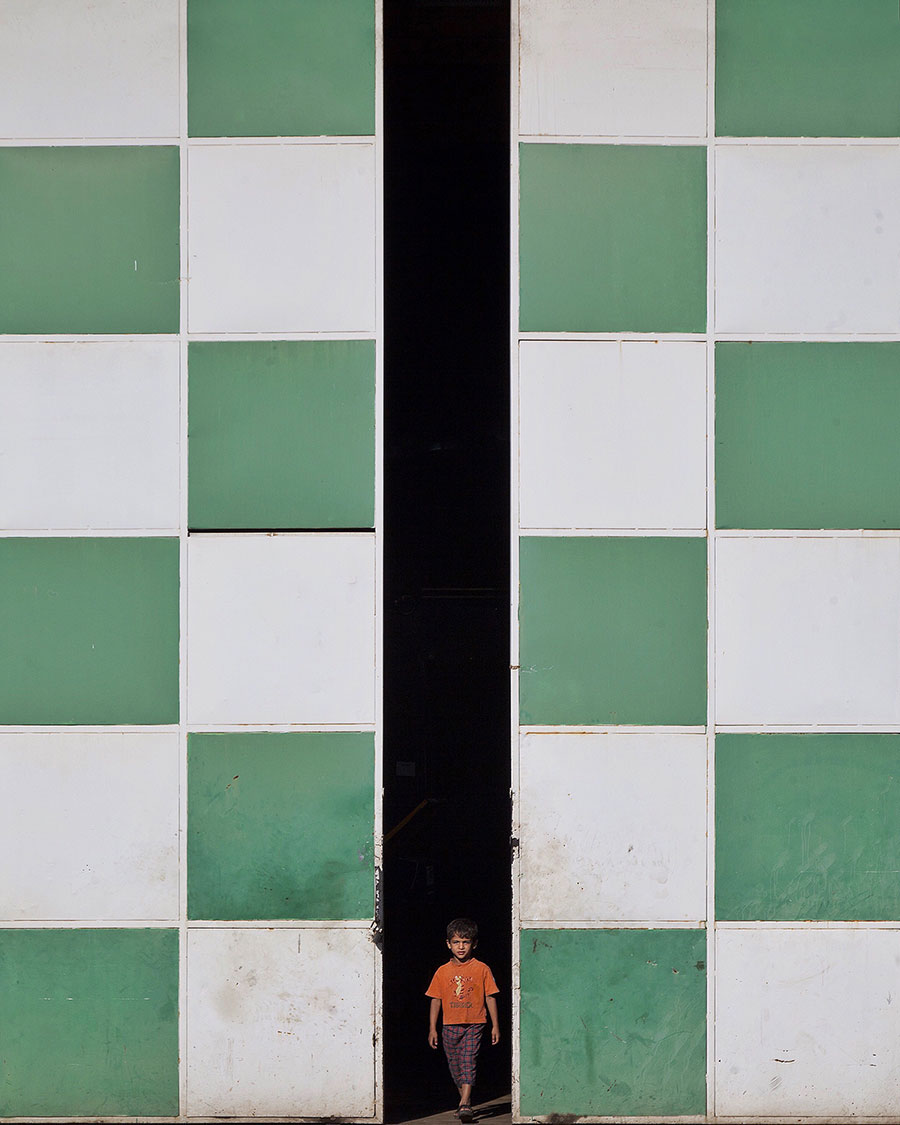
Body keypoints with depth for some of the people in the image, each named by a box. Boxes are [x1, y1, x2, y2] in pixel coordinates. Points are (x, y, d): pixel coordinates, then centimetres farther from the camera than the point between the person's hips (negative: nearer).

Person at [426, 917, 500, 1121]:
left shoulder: (481, 969, 1)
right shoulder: (443, 972, 6)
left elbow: (490, 997, 4)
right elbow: (436, 1000, 10)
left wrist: (495, 1026, 2)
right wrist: (432, 1029, 7)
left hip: (474, 1025, -3)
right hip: (450, 1026, 3)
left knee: (468, 1061, -15)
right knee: (455, 1066, 10)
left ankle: (464, 1104, -21)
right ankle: (465, 1100, 25)